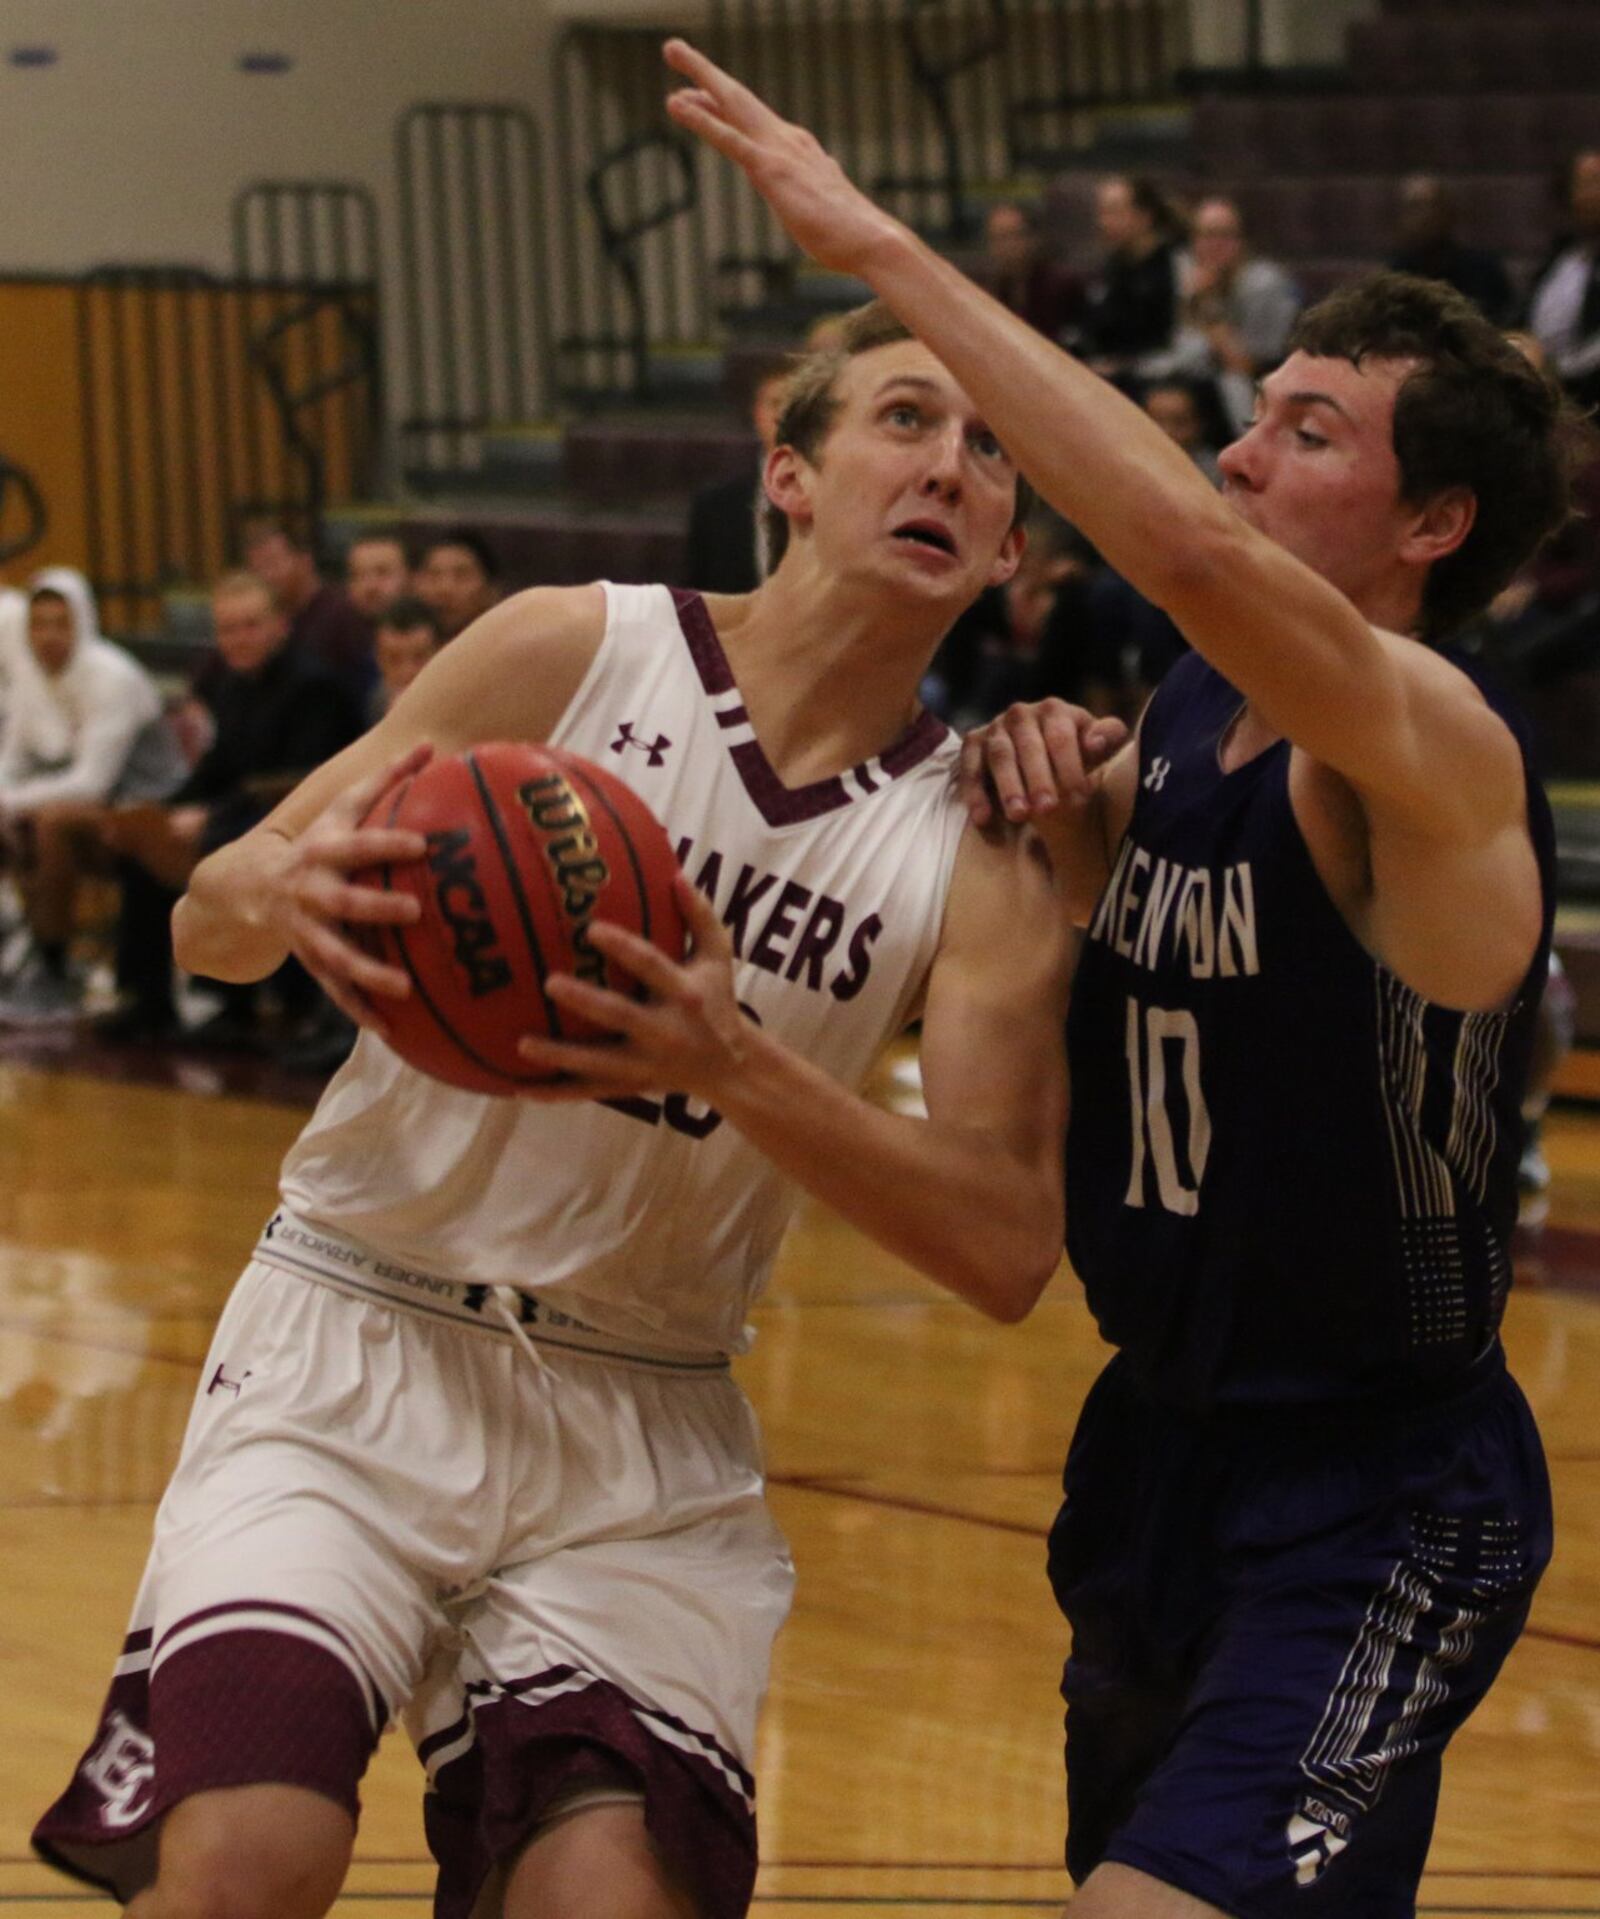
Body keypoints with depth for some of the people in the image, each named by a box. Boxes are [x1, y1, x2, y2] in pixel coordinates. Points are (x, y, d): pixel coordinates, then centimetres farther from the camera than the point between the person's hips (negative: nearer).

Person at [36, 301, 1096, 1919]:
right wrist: (287, 890, -25)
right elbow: (205, 921, 1)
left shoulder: (983, 855, 0)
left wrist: (736, 1066, -27)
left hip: (647, 1429, 2)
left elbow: (1009, 1249, -12)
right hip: (360, 1355, -2)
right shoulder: (572, 650, -3)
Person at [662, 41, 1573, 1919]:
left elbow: (1191, 549, -41)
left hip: (1376, 1501, -9)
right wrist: (1063, 814, -3)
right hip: (1166, 1441, 9)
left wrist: (884, 248, -39)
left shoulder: (1439, 750, -22)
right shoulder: (1190, 709, 3)